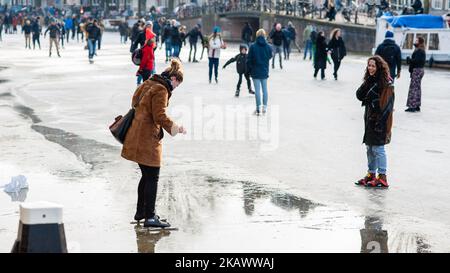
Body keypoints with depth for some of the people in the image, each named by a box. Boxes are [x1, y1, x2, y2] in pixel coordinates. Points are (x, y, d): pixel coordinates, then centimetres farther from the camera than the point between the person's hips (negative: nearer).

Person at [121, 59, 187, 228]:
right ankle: (150, 217, -2)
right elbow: (160, 115, -21)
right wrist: (174, 127, -23)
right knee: (152, 177, -4)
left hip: (137, 136, 10)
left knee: (147, 176, 19)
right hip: (148, 138, -10)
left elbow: (135, 102, 23)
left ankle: (141, 211, 27)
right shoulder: (161, 90, -15)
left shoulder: (148, 84, 14)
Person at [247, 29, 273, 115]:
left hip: (255, 72, -2)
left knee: (257, 90, 1)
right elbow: (270, 57, 6)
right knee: (264, 89, 13)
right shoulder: (268, 47, -6)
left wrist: (249, 69, 4)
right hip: (264, 71, 2)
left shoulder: (253, 46, -12)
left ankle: (258, 109, 2)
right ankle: (264, 107, 16)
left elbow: (249, 59, -7)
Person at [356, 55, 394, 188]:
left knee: (378, 148, -5)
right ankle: (371, 174, 25)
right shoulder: (370, 81, 10)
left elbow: (387, 104, -16)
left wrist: (381, 121, -20)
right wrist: (368, 82, -12)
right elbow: (359, 95, 2)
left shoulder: (386, 83, -14)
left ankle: (382, 177, 1)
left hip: (379, 119, -8)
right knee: (369, 147, 15)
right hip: (370, 118, 8)